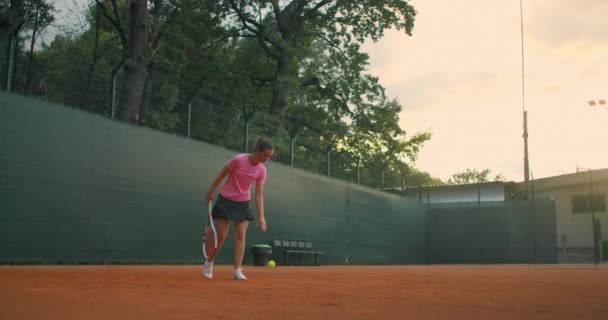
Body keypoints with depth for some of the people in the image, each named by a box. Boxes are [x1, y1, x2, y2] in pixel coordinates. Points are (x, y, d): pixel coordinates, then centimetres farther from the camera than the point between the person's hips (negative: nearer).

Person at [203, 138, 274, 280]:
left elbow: (259, 194, -6)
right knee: (221, 236, -1)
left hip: (243, 204, 3)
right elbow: (221, 175, -7)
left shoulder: (262, 170, -8)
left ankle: (237, 271, -2)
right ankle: (209, 262, 23)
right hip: (225, 200, -3)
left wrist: (261, 216, -13)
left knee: (240, 236, -6)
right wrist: (211, 192, -1)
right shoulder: (238, 160, -21)